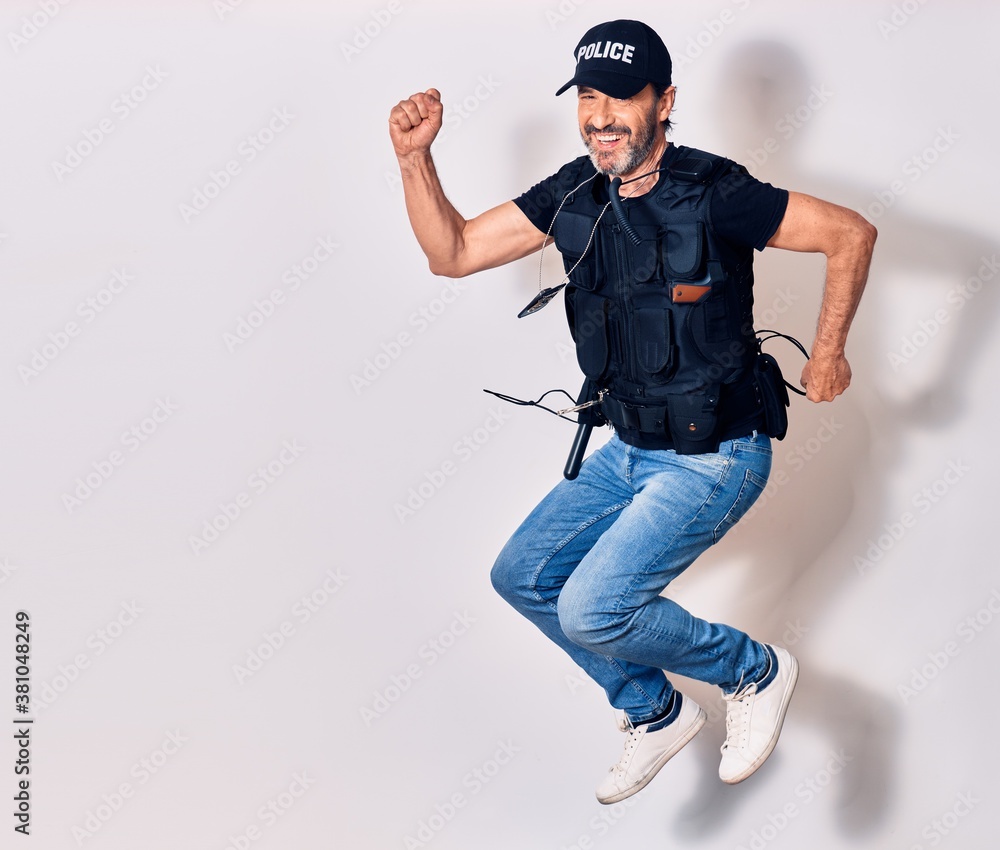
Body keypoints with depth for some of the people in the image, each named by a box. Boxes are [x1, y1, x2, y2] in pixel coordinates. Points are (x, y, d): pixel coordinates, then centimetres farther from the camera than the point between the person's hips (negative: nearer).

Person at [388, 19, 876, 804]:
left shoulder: (712, 195, -21)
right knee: (523, 576, 12)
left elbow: (852, 233, -13)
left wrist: (828, 353, -9)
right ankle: (658, 714, 27)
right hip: (630, 449, 8)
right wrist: (415, 158, -14)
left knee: (593, 610, -18)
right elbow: (453, 253, -1)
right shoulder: (574, 195, -2)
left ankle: (755, 673, 8)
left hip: (714, 457, -8)